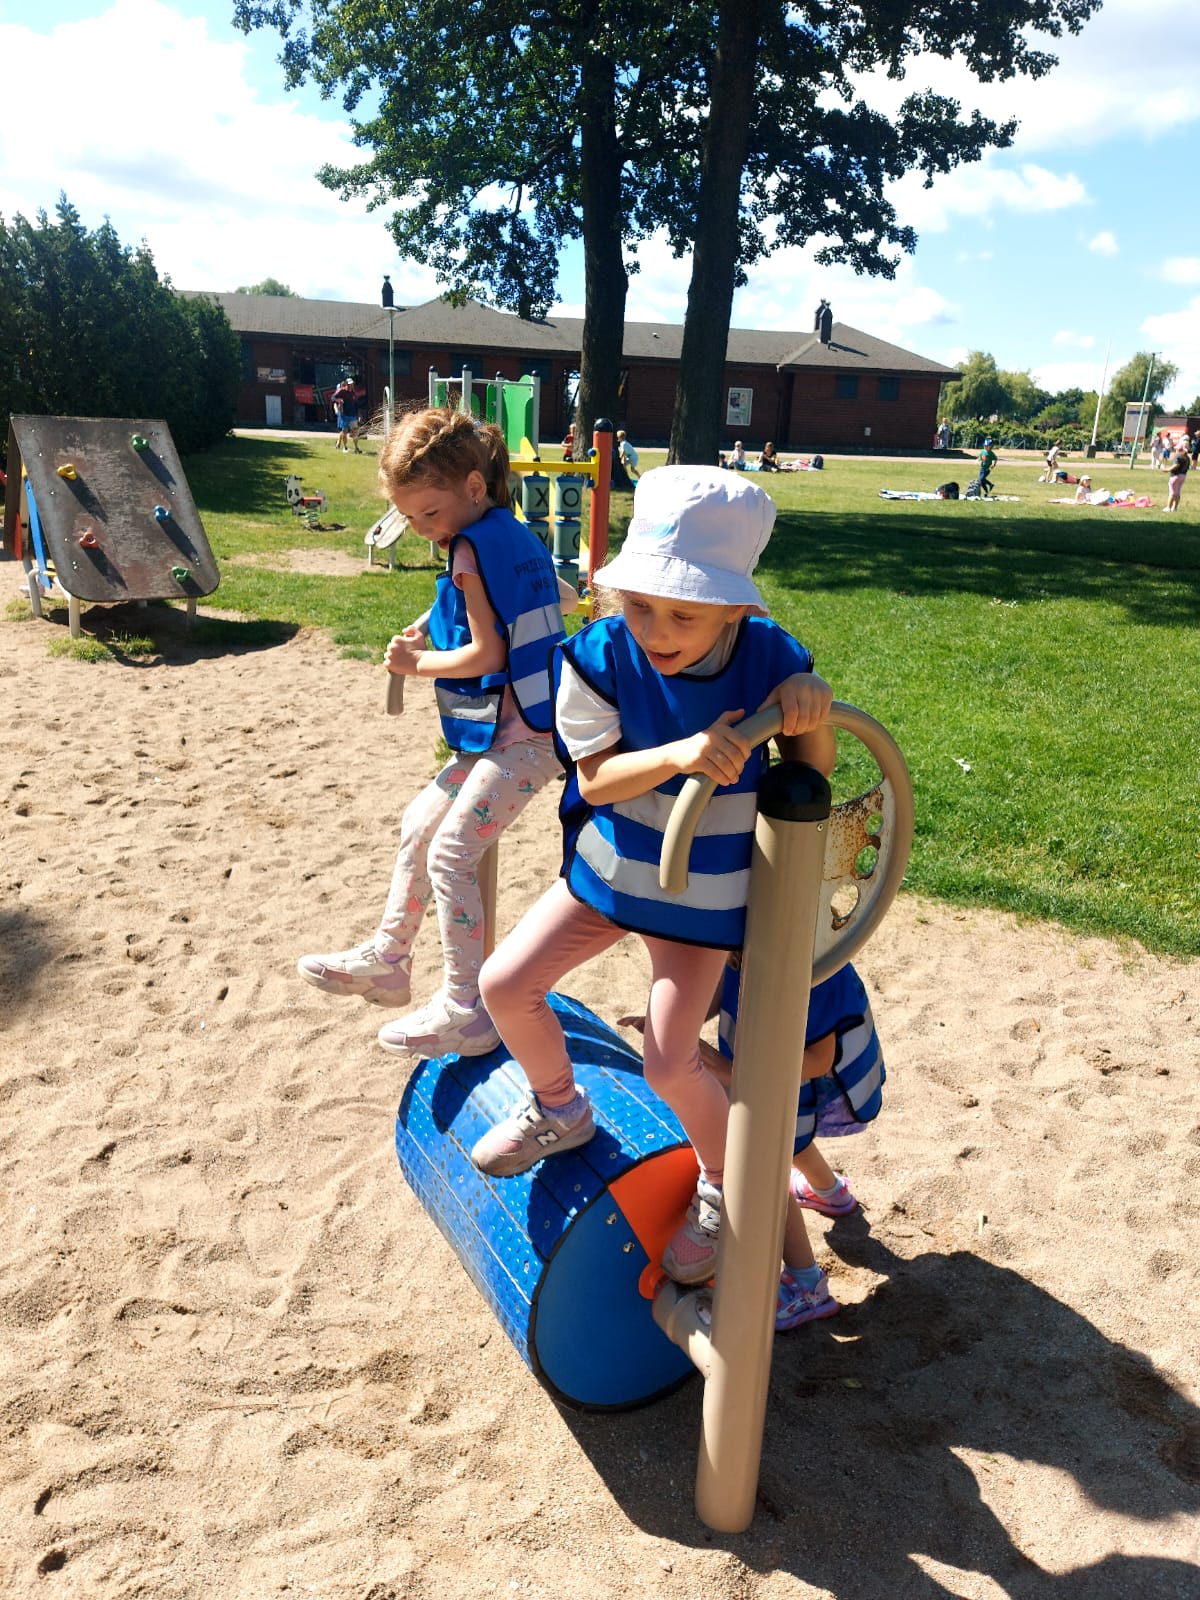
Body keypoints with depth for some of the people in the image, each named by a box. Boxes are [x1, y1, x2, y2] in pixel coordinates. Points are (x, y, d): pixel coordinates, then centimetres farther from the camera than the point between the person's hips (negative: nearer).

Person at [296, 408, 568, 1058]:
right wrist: (436, 627, 10)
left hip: (522, 739, -11)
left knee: (451, 853, -10)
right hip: (503, 732, 11)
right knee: (419, 825, 18)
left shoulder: (473, 547, -15)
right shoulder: (516, 536, 13)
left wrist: (418, 663, -4)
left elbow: (488, 655, -18)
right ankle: (386, 959, 30)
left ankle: (465, 1011, -2)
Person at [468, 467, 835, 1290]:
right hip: (608, 867, 3)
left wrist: (811, 710, -30)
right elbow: (595, 778, -18)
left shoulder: (770, 658, -19)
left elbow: (814, 768, -7)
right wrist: (678, 755, -37)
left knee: (672, 1063, -3)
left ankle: (726, 1186, 29)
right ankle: (558, 1109, 32)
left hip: (702, 892, -2)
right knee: (505, 983, 1)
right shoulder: (600, 658, -20)